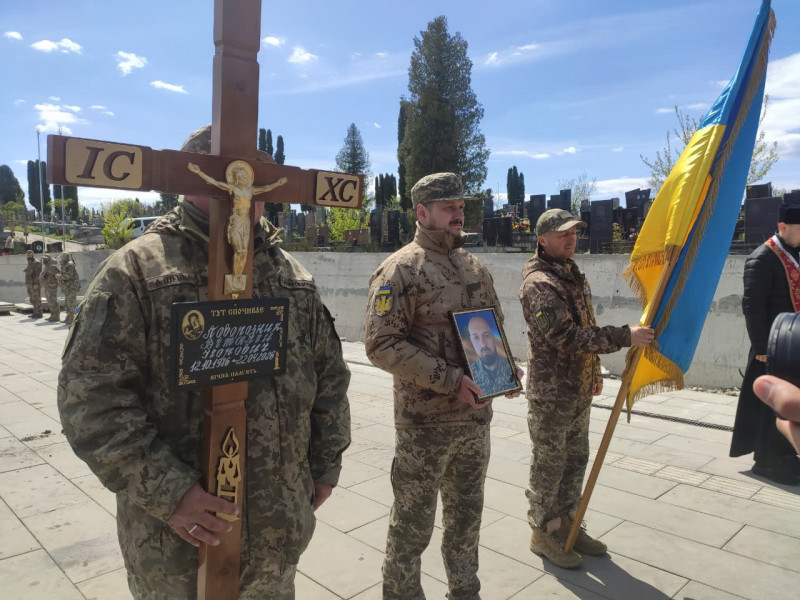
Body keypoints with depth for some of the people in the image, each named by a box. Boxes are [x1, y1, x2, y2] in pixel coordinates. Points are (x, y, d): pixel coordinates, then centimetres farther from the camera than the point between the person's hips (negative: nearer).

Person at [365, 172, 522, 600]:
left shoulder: (474, 267, 10)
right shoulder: (400, 269, -12)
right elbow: (381, 343, -19)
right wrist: (450, 380, -22)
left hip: (476, 417, 7)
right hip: (425, 422, -6)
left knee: (467, 514, 21)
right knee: (413, 520, 8)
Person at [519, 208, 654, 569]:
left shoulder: (573, 275, 11)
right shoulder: (538, 283, -20)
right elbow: (566, 336, -29)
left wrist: (594, 373, 21)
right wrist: (625, 336, -29)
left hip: (579, 390, 9)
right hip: (551, 393, -9)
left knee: (575, 460, 18)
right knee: (548, 465, 5)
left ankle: (567, 524, 34)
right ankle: (543, 533, 22)